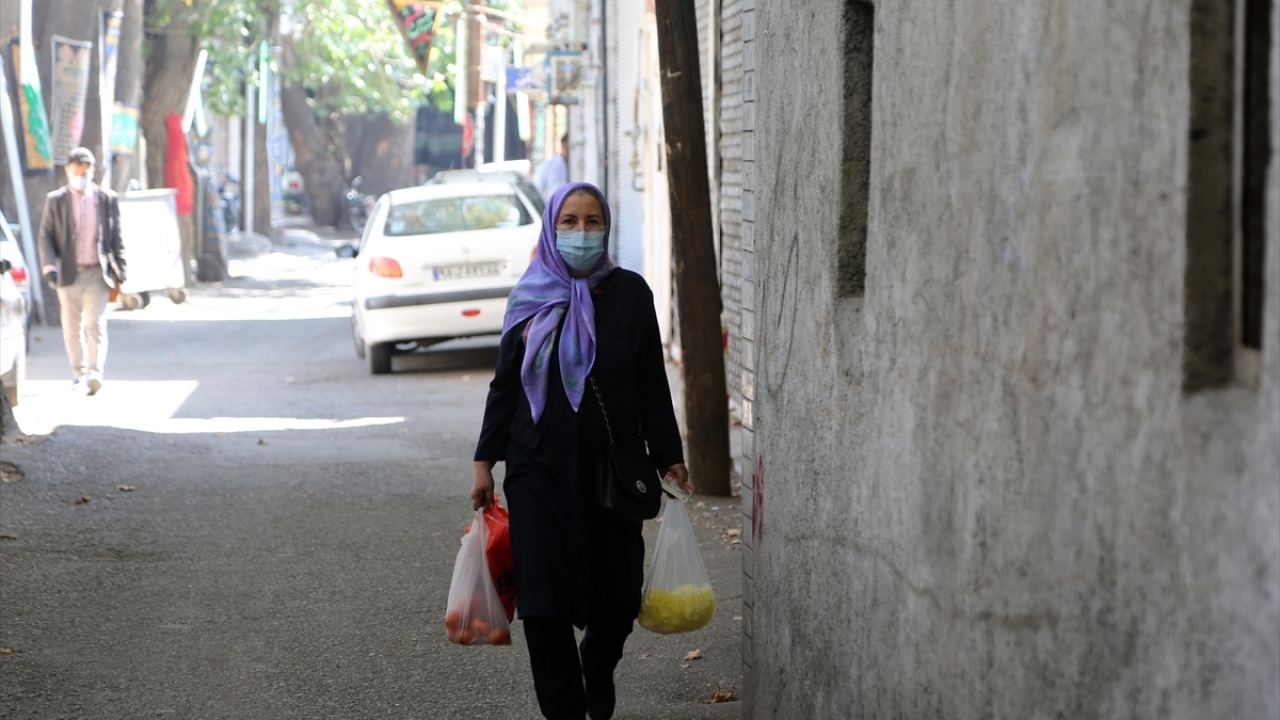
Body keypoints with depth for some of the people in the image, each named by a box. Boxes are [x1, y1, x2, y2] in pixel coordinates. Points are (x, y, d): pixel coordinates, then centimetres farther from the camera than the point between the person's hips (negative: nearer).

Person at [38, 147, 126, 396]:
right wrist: (48, 266, -13)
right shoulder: (55, 200, 3)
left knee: (95, 324, -13)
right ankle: (78, 373, 20)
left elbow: (116, 238, 9)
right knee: (72, 328, 7)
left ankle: (94, 374, -21)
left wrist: (119, 271, 5)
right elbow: (46, 236, 1)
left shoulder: (108, 199, 4)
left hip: (97, 273, -1)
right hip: (68, 273, 1)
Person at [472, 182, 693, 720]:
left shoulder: (629, 293, 0)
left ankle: (598, 670, 37)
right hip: (539, 470, 0)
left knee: (616, 600, 4)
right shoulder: (530, 298, 3)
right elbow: (504, 384, 7)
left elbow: (652, 384, 2)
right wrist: (485, 462, 3)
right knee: (543, 600, -6)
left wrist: (668, 458, 0)